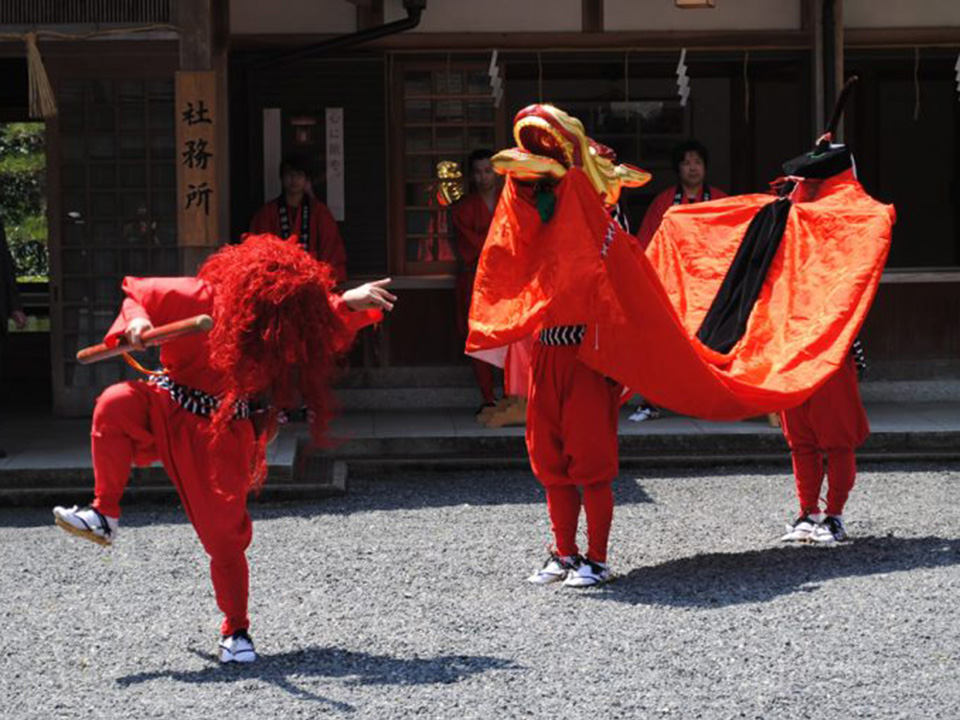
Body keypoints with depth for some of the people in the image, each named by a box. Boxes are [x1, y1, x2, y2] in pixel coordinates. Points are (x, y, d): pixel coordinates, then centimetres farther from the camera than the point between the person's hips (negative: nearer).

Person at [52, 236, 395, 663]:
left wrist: (354, 302, -16)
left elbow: (339, 321, 6)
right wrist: (135, 323, -22)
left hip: (223, 434, 0)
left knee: (225, 534, -3)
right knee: (116, 404, -31)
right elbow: (137, 293, -2)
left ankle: (236, 631, 19)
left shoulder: (294, 322, -9)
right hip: (167, 409, 0)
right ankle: (104, 516, -20)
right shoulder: (198, 298, -16)